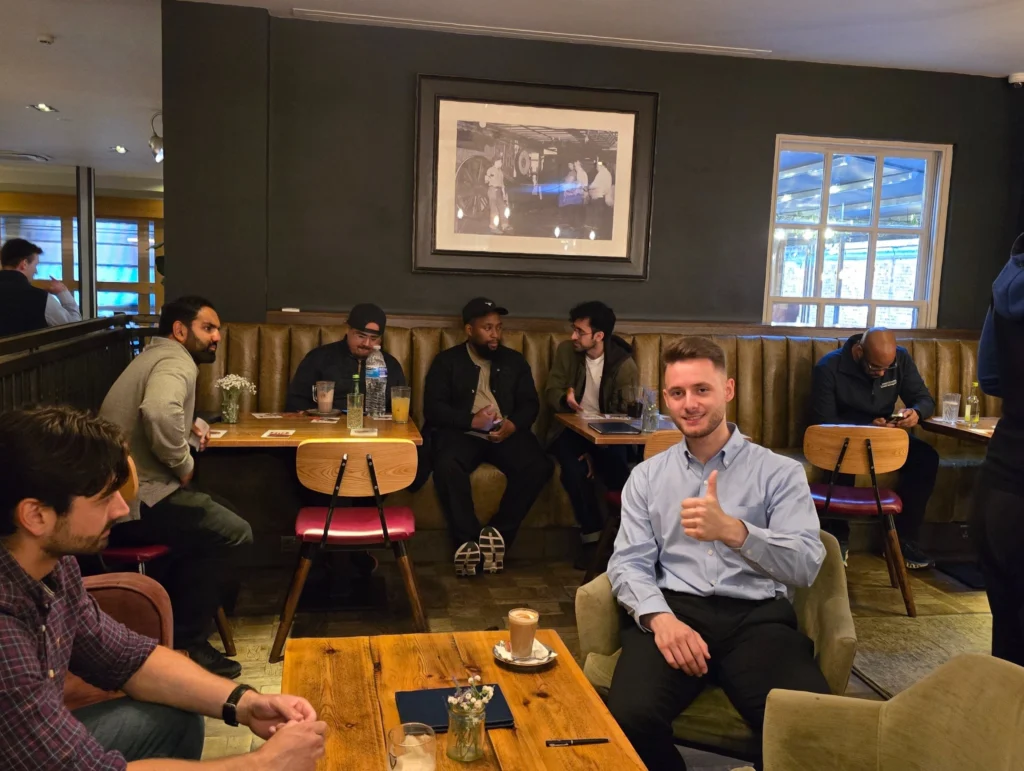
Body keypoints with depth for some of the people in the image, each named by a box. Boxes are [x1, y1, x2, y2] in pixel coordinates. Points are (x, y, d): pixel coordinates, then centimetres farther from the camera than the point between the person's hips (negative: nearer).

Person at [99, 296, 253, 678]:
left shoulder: (155, 357, 21)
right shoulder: (176, 361, -13)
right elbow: (160, 412, -35)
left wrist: (187, 433, 10)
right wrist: (184, 463, -19)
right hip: (135, 498, -11)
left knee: (221, 509, 17)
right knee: (232, 531, -11)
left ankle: (169, 620, 20)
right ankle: (187, 641, 2)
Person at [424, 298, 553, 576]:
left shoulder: (514, 360, 16)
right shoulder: (447, 361, 8)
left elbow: (530, 404, 9)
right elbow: (433, 408, -2)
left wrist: (513, 424, -14)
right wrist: (471, 420, -18)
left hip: (507, 432, 3)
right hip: (462, 431, -2)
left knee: (539, 466, -26)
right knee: (447, 465, -35)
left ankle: (499, 533, -16)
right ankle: (467, 540, -24)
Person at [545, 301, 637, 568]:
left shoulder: (624, 363, -8)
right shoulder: (566, 351, -1)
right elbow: (551, 393, 2)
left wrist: (599, 449, -20)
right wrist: (565, 398, -25)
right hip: (571, 429, 1)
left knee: (618, 470, -32)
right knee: (575, 471, -31)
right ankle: (592, 536, -12)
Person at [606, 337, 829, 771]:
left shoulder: (780, 472, 7)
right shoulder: (646, 477, 15)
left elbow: (806, 565, -5)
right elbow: (628, 562, 6)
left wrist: (733, 531, -25)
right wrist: (659, 617, -16)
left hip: (757, 616, -1)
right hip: (673, 610, 1)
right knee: (630, 717, -28)